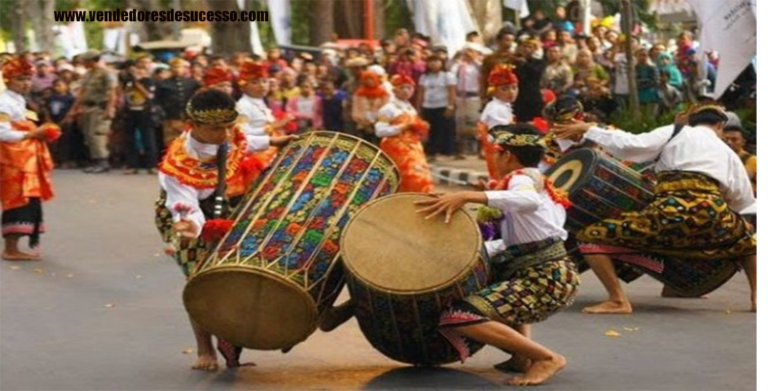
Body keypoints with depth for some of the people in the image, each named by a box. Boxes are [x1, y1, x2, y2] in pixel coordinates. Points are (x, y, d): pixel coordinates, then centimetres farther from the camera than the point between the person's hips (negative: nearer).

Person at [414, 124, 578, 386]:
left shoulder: (522, 177, -6)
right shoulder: (537, 179, 22)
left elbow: (530, 200, -32)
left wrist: (466, 196, -34)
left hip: (547, 278, -10)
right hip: (553, 273, 10)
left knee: (460, 318, -19)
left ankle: (545, 358, -15)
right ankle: (524, 351, 18)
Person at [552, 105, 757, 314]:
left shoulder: (675, 133, 18)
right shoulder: (728, 153, 29)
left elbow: (632, 145, 2)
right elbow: (744, 200, 30)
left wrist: (588, 130, 11)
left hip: (671, 213, -4)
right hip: (714, 217, 4)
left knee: (591, 237, 5)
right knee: (748, 240, 39)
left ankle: (618, 300, -8)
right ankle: (757, 298, 26)